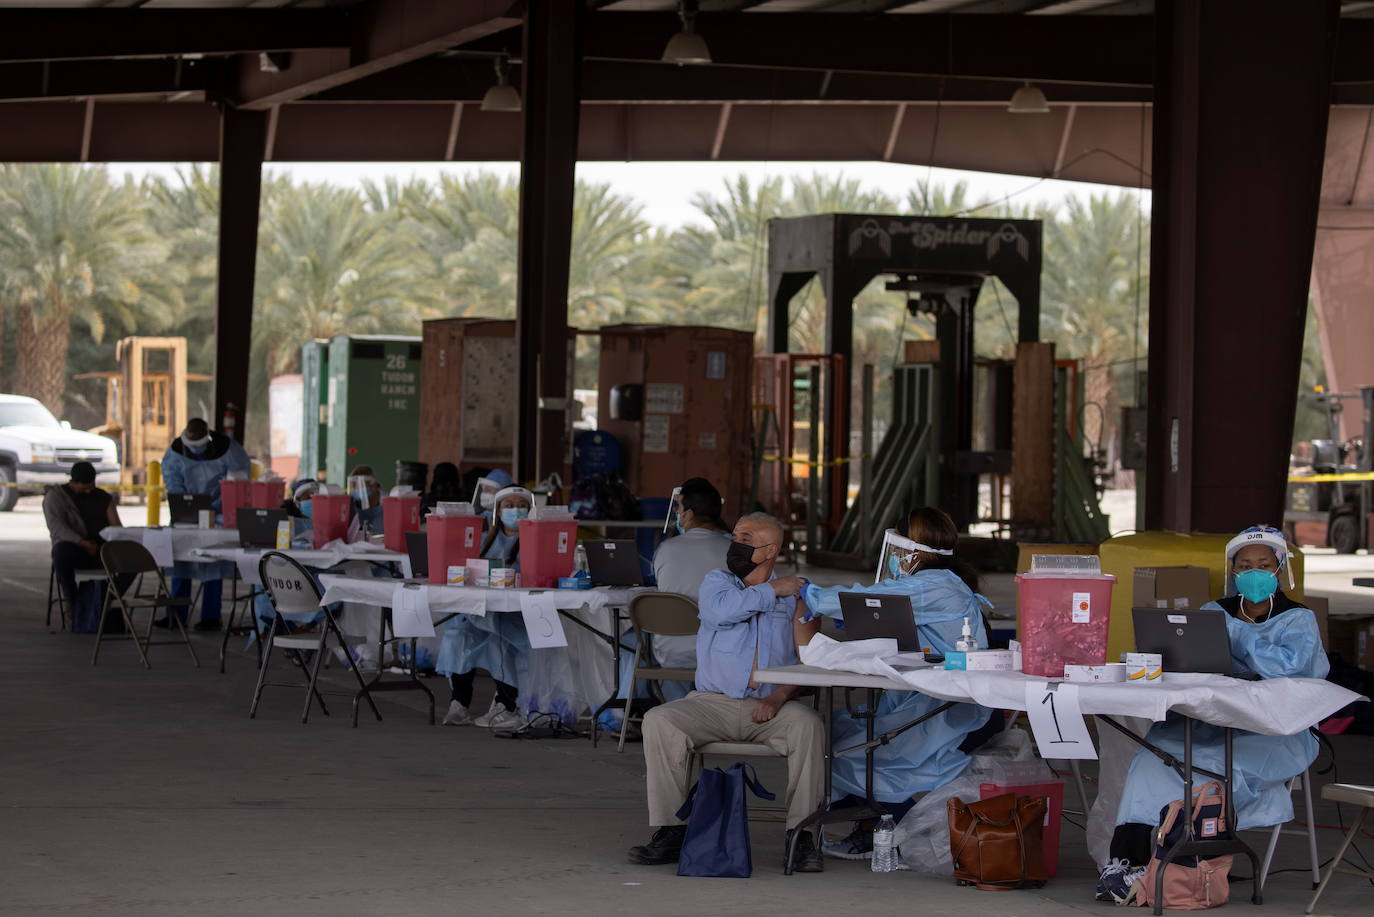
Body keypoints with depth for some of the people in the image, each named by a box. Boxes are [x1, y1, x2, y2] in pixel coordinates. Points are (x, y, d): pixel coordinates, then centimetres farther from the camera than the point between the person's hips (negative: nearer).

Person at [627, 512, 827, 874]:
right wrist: (772, 590, -4)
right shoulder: (716, 582, 15)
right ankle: (669, 833, -21)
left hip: (769, 708, -1)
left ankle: (801, 836, -26)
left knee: (808, 724, -33)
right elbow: (721, 610, -11)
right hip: (713, 703, 2)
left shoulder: (795, 594, 10)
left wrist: (779, 697, -19)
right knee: (658, 721, -25)